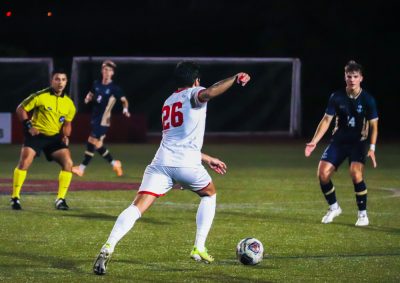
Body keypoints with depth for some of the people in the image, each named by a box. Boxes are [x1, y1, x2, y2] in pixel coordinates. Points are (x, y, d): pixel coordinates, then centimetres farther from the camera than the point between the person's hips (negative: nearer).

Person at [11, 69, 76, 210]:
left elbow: (67, 123, 16)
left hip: (55, 137, 4)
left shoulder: (69, 103, 2)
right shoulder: (40, 96, -12)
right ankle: (15, 197, -5)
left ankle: (60, 199, -1)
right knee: (24, 163, -18)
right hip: (36, 134, -4)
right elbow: (21, 109, -4)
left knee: (68, 163, -11)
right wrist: (28, 125, -14)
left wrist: (65, 135, -3)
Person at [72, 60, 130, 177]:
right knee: (97, 144, 10)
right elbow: (91, 94, 20)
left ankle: (82, 168, -4)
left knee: (92, 142, -10)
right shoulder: (96, 84, 7)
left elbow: (124, 100, -5)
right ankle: (114, 164, 27)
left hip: (103, 120, -7)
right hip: (95, 118, 7)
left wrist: (125, 109, -25)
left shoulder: (114, 88, -8)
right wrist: (88, 98, -4)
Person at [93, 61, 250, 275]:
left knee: (138, 207, -9)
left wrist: (208, 159, 44)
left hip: (161, 161, 5)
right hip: (186, 163, -5)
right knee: (209, 194, 25)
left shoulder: (168, 102, 31)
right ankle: (199, 248, 17)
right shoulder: (193, 93, 8)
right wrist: (235, 79, -13)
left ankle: (108, 247, -32)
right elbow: (207, 94, -20)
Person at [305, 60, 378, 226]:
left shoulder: (368, 100, -9)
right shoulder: (336, 97, -5)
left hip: (359, 142, -3)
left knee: (356, 173, -27)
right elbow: (326, 120, -2)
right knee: (323, 172, -13)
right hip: (339, 141, 3)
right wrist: (314, 142, -12)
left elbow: (373, 125, -5)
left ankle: (362, 213, -9)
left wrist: (372, 148, -16)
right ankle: (333, 208, 12)